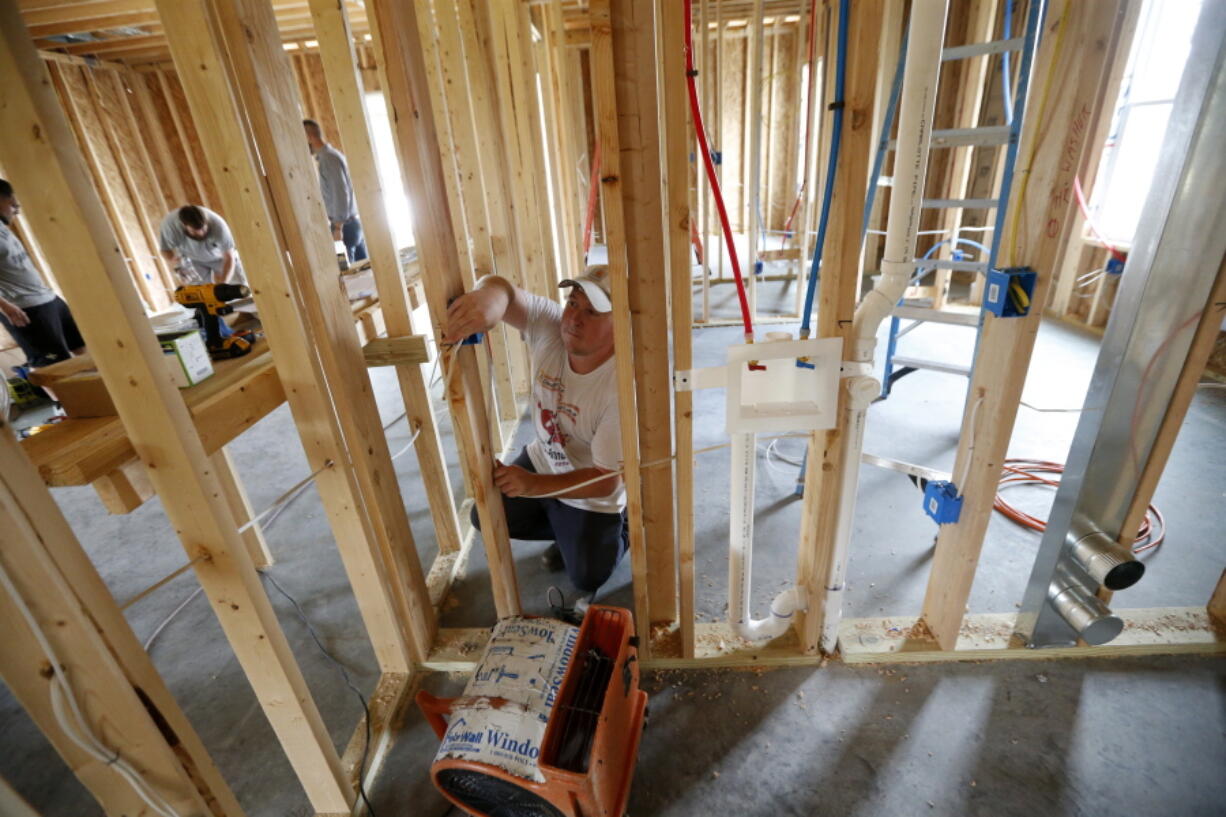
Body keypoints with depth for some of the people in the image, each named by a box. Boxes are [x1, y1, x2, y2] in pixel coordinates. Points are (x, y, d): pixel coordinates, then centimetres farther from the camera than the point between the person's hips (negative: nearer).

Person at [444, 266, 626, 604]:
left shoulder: (621, 387, -38)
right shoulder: (549, 326, -24)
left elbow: (606, 481, -31)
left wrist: (533, 485, -40)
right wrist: (492, 295, -57)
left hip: (593, 496, -5)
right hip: (541, 460, 5)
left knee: (587, 579, 7)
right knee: (487, 517, 14)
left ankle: (622, 528, 36)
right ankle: (569, 533, 32)